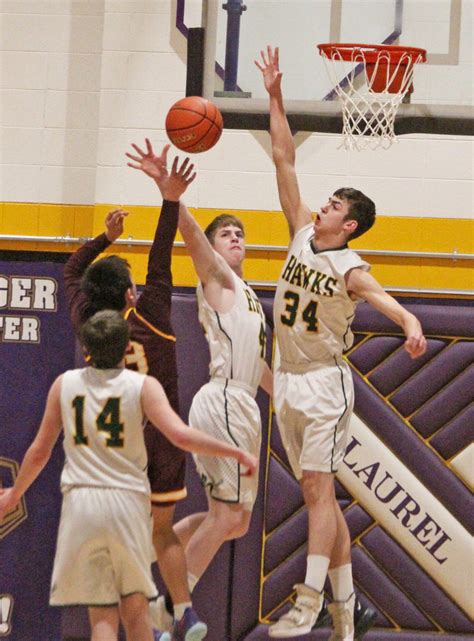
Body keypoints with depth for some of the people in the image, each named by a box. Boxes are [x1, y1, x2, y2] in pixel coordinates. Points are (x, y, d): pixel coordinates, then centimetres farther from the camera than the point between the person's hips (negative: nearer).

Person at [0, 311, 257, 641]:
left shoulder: (64, 384, 6)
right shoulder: (143, 386, -2)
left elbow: (39, 452, 11)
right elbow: (181, 435, -14)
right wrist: (238, 453, -5)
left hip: (80, 502, 1)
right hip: (128, 502, -1)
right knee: (135, 610, 12)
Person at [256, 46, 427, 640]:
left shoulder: (349, 268, -12)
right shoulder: (302, 234, 5)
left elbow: (379, 295, -34)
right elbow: (284, 160, 4)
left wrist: (410, 323, -55)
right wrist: (275, 96, 0)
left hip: (324, 382, -7)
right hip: (287, 380, 7)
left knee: (319, 489, -11)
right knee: (317, 493, 9)